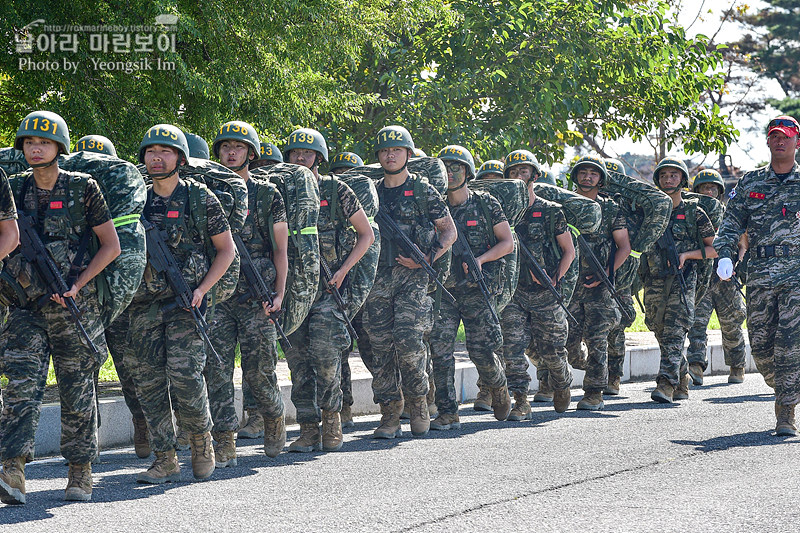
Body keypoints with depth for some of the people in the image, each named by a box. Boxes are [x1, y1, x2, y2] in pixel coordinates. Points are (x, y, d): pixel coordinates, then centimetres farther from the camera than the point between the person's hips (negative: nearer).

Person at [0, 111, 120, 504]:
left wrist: (76, 285, -9)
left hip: (74, 306, -2)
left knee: (77, 392, 4)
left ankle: (80, 473, 17)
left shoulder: (83, 188, -2)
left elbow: (111, 246, -1)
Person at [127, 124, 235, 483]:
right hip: (145, 304, 4)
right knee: (148, 381, 0)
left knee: (184, 374, -15)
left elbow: (227, 250, 3)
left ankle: (201, 439, 10)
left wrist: (202, 289, -7)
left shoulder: (200, 199, 0)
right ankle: (165, 461, 7)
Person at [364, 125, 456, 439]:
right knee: (381, 345, 0)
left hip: (412, 276, -3)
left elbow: (449, 231, 8)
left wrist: (428, 258, -7)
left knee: (407, 338, -17)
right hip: (377, 276, 4)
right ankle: (390, 415, 5)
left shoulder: (423, 192, 3)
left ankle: (418, 401, 4)